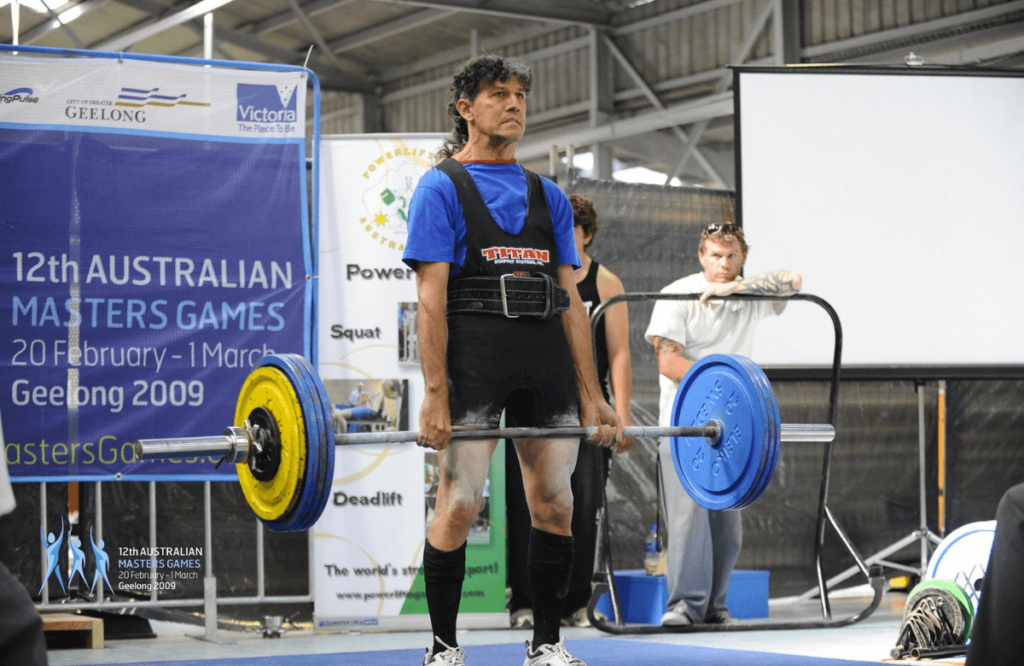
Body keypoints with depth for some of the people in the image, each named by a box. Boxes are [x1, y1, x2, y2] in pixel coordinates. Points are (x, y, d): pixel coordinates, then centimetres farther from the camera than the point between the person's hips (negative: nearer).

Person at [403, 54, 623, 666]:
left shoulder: (549, 196, 18)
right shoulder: (442, 187, 4)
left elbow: (571, 300, 14)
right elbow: (432, 297, -5)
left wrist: (593, 397, 8)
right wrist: (435, 394, -14)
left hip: (548, 361, 5)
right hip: (474, 354, -5)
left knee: (555, 503, 5)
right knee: (460, 505, -6)